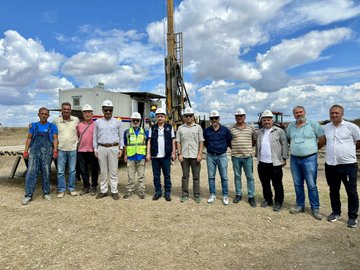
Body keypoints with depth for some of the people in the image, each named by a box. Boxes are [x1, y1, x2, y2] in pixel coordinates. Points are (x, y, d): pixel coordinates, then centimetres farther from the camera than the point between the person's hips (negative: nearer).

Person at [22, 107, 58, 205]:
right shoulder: (34, 126, 13)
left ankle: (46, 193, 16)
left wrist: (55, 150, -10)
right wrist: (26, 151, 5)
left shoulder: (52, 126, 8)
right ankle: (28, 195, 0)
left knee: (46, 172, 4)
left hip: (47, 151, -1)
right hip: (34, 150, 1)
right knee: (31, 171, -4)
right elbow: (29, 138, 13)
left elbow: (55, 138, 2)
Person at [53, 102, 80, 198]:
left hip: (73, 149, 1)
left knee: (72, 170, 8)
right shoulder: (56, 121, -1)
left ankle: (72, 188, 21)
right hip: (61, 149, 0)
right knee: (60, 171, 4)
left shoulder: (76, 120, 0)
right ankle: (61, 190, 16)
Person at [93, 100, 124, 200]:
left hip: (113, 148, -2)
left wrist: (121, 148, 0)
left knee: (113, 171, 0)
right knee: (103, 171, 7)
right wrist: (95, 149, 6)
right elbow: (95, 136, 12)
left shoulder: (117, 122, 6)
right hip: (101, 148, 2)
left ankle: (114, 191, 8)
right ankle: (103, 191, 17)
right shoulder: (98, 122, 11)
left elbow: (121, 136, 7)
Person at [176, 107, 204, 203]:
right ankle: (184, 195, 19)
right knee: (185, 176, 9)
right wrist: (179, 154, -1)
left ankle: (197, 195, 15)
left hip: (195, 156, -1)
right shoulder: (180, 128, 9)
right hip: (184, 156, 1)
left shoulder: (198, 127, 5)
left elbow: (201, 142, 2)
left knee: (196, 177, 4)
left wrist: (200, 154, -7)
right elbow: (178, 142, 7)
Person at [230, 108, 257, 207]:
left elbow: (255, 139, 15)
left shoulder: (251, 128, 4)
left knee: (250, 177, 4)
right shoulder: (231, 129, 2)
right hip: (235, 156, 0)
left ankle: (251, 196, 13)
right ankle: (238, 194, 23)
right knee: (237, 176, 10)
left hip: (248, 156, 0)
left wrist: (250, 147, 6)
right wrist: (234, 148, 5)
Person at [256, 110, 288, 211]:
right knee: (265, 183, 14)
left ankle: (278, 202, 17)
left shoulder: (279, 131, -3)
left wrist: (284, 158, -7)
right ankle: (267, 200, 29)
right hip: (262, 163, 5)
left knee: (277, 184, 4)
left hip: (275, 163, -5)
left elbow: (284, 145, -4)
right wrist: (258, 157, 16)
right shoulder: (259, 133, 12)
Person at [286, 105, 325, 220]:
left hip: (309, 159, -4)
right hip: (294, 159, 4)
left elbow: (322, 138, -1)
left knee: (312, 185, 0)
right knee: (297, 184, 12)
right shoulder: (290, 126, 8)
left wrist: (313, 149, 6)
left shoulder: (313, 124, -4)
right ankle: (300, 206, 25)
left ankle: (315, 209, 12)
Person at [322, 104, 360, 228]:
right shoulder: (325, 128, 5)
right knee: (333, 190, 15)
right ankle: (336, 212, 31)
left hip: (349, 164, -4)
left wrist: (349, 149, 5)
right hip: (330, 165, 4)